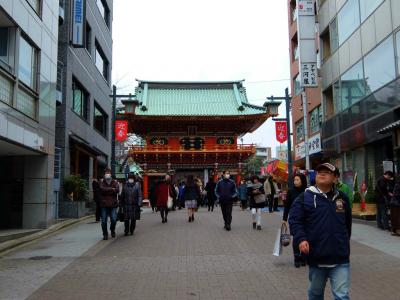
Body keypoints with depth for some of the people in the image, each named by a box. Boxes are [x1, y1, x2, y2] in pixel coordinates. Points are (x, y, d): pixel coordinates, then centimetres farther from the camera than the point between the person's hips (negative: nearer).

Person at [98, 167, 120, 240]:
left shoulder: (115, 182, 7)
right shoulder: (102, 183, 7)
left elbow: (117, 190, -11)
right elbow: (102, 189, -14)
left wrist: (107, 190, -12)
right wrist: (112, 189, -11)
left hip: (113, 204, 0)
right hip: (104, 205, 0)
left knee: (113, 219, -6)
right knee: (104, 221, 2)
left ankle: (112, 230, 23)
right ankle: (105, 234, 16)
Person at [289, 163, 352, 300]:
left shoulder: (342, 198, 7)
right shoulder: (305, 197, -3)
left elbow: (347, 223, 18)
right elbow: (294, 220, -6)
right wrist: (301, 239, -20)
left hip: (340, 258, 1)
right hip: (316, 257, -1)